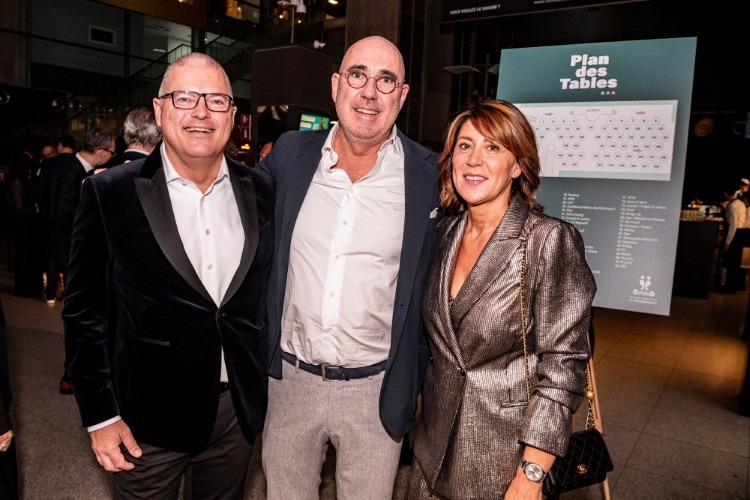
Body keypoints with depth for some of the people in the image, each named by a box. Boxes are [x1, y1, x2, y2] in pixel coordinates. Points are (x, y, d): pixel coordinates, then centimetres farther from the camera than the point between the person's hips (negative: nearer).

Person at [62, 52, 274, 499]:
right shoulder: (110, 194, -10)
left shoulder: (261, 191, -2)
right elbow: (86, 312, -5)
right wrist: (101, 416, -5)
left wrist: (269, 376, 8)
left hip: (240, 409, 3)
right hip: (149, 417, -2)